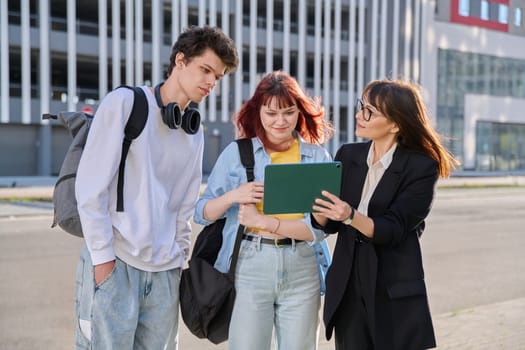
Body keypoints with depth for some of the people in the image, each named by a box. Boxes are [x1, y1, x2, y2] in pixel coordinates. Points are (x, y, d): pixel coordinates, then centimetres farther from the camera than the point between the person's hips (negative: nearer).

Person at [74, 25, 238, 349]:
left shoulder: (196, 132, 13)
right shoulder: (124, 103, -5)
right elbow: (91, 186, -10)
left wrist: (179, 259, 7)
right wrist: (103, 257, -12)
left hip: (164, 270, 5)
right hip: (114, 262, -5)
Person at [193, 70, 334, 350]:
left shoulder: (318, 156, 2)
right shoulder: (237, 152, 2)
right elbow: (202, 213, 3)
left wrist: (264, 221, -14)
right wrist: (232, 196, -16)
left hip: (302, 270, 1)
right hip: (249, 267, -1)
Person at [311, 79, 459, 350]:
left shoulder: (421, 167, -9)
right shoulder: (348, 155, 4)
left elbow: (393, 230, -16)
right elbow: (329, 224, 5)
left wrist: (351, 216, -32)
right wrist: (313, 202, -15)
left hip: (395, 296, -4)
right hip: (347, 289, 4)